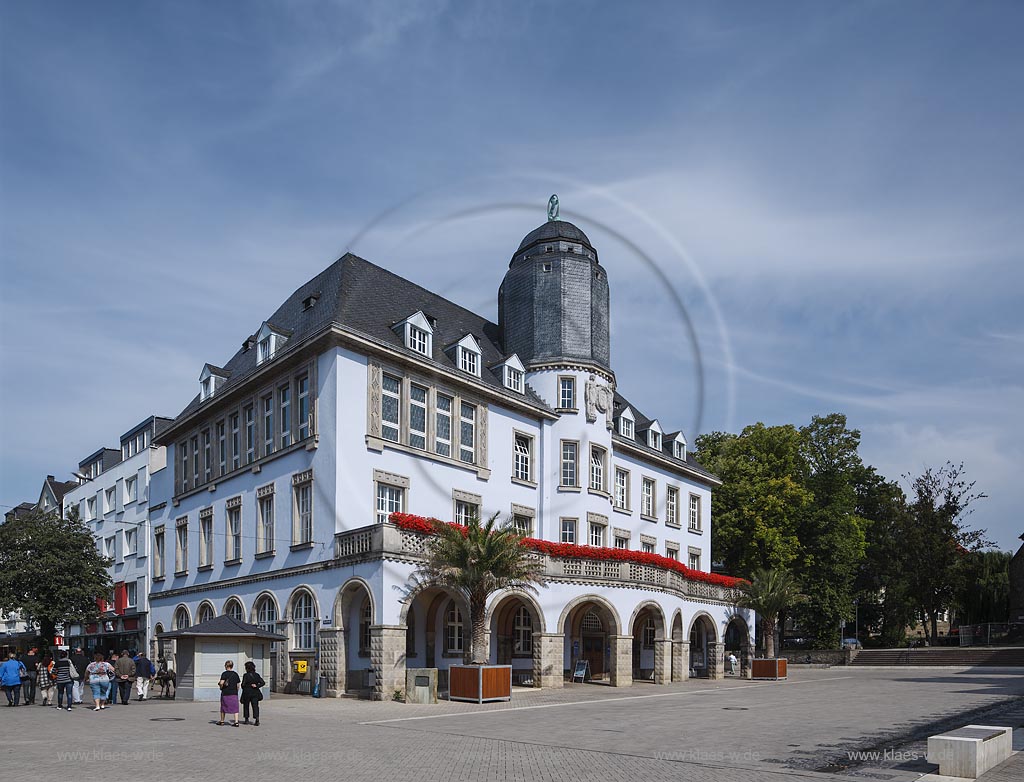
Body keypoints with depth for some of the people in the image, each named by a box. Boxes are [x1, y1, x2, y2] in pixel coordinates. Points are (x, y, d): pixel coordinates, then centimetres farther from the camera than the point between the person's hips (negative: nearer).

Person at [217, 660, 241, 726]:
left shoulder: (224, 674, -7)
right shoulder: (235, 674, 5)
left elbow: (221, 683, -18)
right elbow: (238, 685, 7)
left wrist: (221, 687, 2)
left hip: (225, 693, -3)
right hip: (234, 693, 3)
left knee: (223, 707, 14)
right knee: (235, 708, 3)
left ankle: (222, 721, 26)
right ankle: (236, 722, -6)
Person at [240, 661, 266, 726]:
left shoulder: (246, 675, -9)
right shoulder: (257, 675, 5)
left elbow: (243, 685, -9)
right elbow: (263, 683, -1)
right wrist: (257, 686, -6)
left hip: (247, 693, -3)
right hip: (255, 693, 3)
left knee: (246, 706, 14)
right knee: (255, 706, 0)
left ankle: (247, 719, 18)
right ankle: (257, 718, -18)